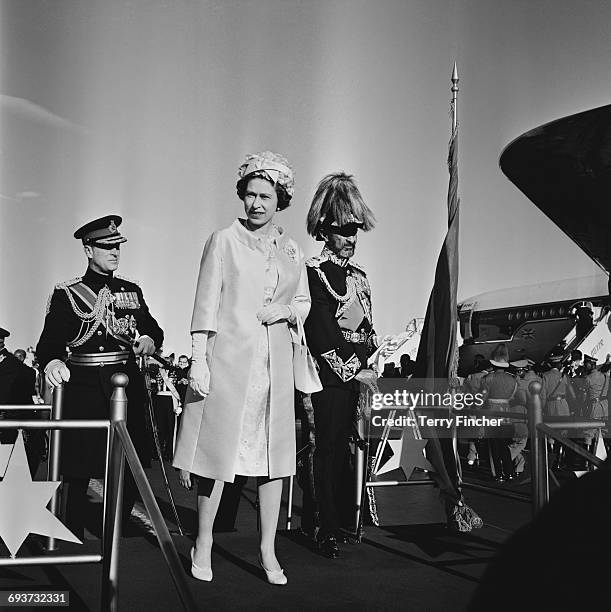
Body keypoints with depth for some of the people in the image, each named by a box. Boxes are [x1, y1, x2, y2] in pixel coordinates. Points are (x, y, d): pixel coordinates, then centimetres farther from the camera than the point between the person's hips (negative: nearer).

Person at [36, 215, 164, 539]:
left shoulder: (131, 290, 13)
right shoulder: (66, 294, 0)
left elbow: (152, 327, 18)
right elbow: (50, 340, -9)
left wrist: (149, 339, -6)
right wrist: (52, 362, -31)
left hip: (127, 384, 4)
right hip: (84, 388, -4)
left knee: (130, 469, 6)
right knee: (79, 471, 0)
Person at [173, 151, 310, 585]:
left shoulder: (291, 250, 11)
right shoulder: (224, 241, 0)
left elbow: (304, 302, 20)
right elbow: (206, 305, -4)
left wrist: (286, 311, -3)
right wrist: (198, 362, -10)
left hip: (275, 364, 4)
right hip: (228, 359, -4)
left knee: (274, 452, 6)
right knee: (220, 447, 2)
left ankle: (268, 549, 18)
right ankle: (203, 544, 19)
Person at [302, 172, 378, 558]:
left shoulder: (359, 275, 18)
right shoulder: (315, 271, -7)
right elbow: (321, 332, -14)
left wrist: (374, 363, 9)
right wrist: (355, 370, -12)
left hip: (359, 374, 7)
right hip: (331, 373, -7)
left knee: (342, 448, 9)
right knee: (330, 448, -2)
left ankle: (336, 518, 20)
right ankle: (328, 530, 6)